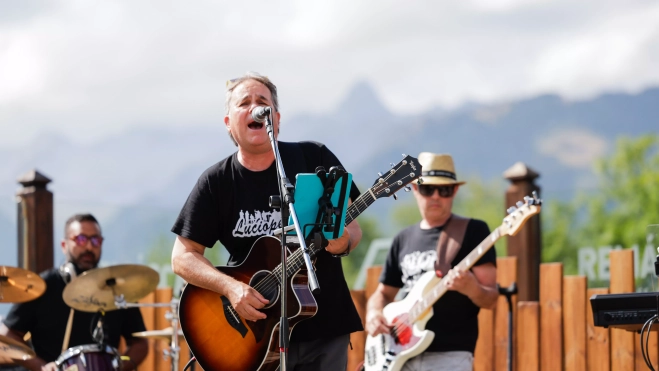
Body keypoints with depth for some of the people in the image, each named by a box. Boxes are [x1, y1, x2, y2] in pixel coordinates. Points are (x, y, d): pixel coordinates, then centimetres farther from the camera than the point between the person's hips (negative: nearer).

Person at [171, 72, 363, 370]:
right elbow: (183, 257, 0)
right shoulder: (216, 183, 0)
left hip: (325, 325, 1)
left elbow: (352, 227, 5)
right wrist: (231, 287, -17)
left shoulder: (314, 158, 1)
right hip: (257, 334, -1)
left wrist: (343, 241, -19)